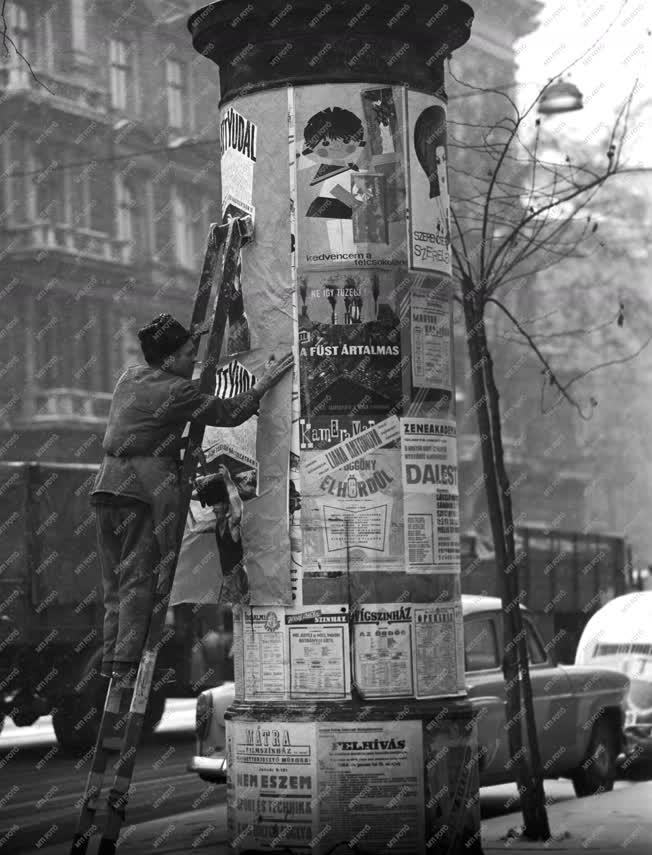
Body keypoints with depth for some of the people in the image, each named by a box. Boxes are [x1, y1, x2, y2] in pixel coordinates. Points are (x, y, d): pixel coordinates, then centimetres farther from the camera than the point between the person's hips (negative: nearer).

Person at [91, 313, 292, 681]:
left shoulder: (131, 376, 15)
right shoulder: (175, 391, -9)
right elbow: (229, 413, -3)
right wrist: (265, 383, 5)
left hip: (108, 482, 8)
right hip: (144, 487, -8)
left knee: (115, 583, 10)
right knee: (139, 579, -7)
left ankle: (111, 664, 8)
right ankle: (127, 665, -11)